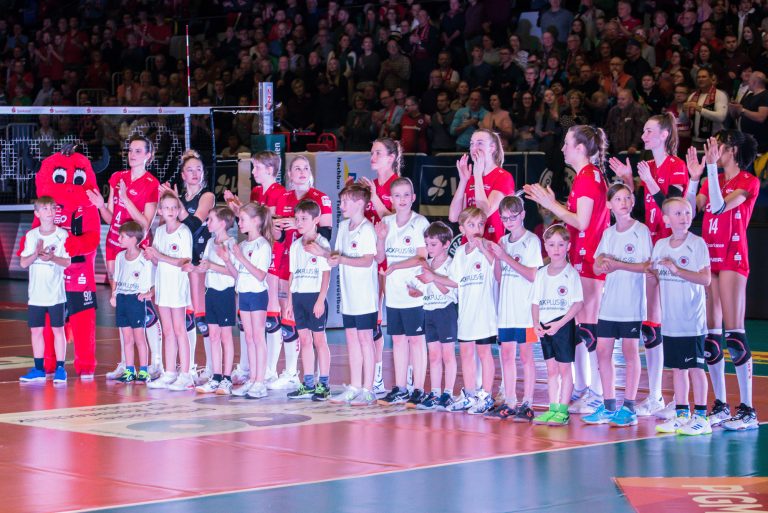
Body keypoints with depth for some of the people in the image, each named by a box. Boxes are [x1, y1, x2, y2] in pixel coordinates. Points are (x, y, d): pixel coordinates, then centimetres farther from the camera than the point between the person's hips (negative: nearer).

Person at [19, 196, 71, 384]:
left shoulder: (63, 235, -3)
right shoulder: (31, 235, 5)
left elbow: (69, 261, -7)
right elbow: (23, 263, 3)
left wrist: (52, 257, -23)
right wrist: (36, 254, -16)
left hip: (56, 293, -3)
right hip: (36, 293, 3)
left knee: (58, 329, -1)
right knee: (36, 330, 7)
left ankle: (60, 369, 4)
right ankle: (38, 369, 16)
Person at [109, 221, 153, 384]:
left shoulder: (145, 259, -10)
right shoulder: (120, 257, 11)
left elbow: (156, 282, -7)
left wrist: (149, 294, -19)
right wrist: (113, 295, 8)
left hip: (136, 299, -6)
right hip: (121, 299, 6)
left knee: (139, 337, -2)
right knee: (127, 338, 9)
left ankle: (144, 372, 4)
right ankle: (129, 370, 14)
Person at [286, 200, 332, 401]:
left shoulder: (322, 243, -6)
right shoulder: (295, 245, 13)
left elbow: (326, 273, -9)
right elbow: (292, 274, 16)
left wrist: (321, 300, -14)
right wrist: (289, 299, 11)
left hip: (315, 296, -6)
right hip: (298, 295, 6)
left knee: (319, 339, -2)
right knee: (304, 340, 8)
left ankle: (324, 385, 2)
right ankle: (308, 385, 12)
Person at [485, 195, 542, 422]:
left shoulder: (531, 240, -5)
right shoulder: (503, 242, 13)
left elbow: (533, 275, -13)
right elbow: (499, 277, 14)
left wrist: (506, 258, -16)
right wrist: (497, 258, -5)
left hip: (524, 309, -6)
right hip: (506, 309, 6)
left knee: (525, 355, -2)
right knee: (506, 355, 6)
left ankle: (527, 404, 1)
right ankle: (509, 404, 11)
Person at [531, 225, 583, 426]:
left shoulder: (571, 273, -8)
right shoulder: (541, 274, 9)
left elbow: (578, 303, -12)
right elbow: (536, 302, 13)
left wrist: (559, 324, -18)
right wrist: (536, 324, -3)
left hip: (563, 325, -6)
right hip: (545, 327, 6)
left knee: (564, 368, -1)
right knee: (551, 368, 10)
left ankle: (563, 410, 2)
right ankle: (553, 408, 15)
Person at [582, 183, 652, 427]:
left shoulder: (641, 231, -5)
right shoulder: (608, 233, 12)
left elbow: (648, 265, -11)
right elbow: (597, 267, 11)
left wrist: (618, 264, -17)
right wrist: (605, 264, -12)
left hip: (632, 303, -6)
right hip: (609, 302, 6)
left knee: (630, 352, -2)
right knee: (603, 351, 4)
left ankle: (629, 407, 4)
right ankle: (609, 407, 12)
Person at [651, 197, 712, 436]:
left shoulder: (697, 244, -7)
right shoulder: (660, 245, 9)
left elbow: (706, 278, -14)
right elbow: (655, 276, 18)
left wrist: (677, 270, -20)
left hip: (692, 320, -5)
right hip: (670, 320, 5)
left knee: (695, 367, -3)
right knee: (677, 367, 10)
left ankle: (701, 416, 2)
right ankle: (681, 415, 18)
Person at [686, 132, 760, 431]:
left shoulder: (749, 182, -4)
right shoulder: (711, 181, 15)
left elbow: (720, 206, -18)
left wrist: (712, 167, -20)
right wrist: (694, 178, -3)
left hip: (733, 257, -7)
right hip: (708, 256, 7)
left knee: (734, 333, -12)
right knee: (710, 334, 6)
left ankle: (747, 410, -12)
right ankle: (720, 405, 13)